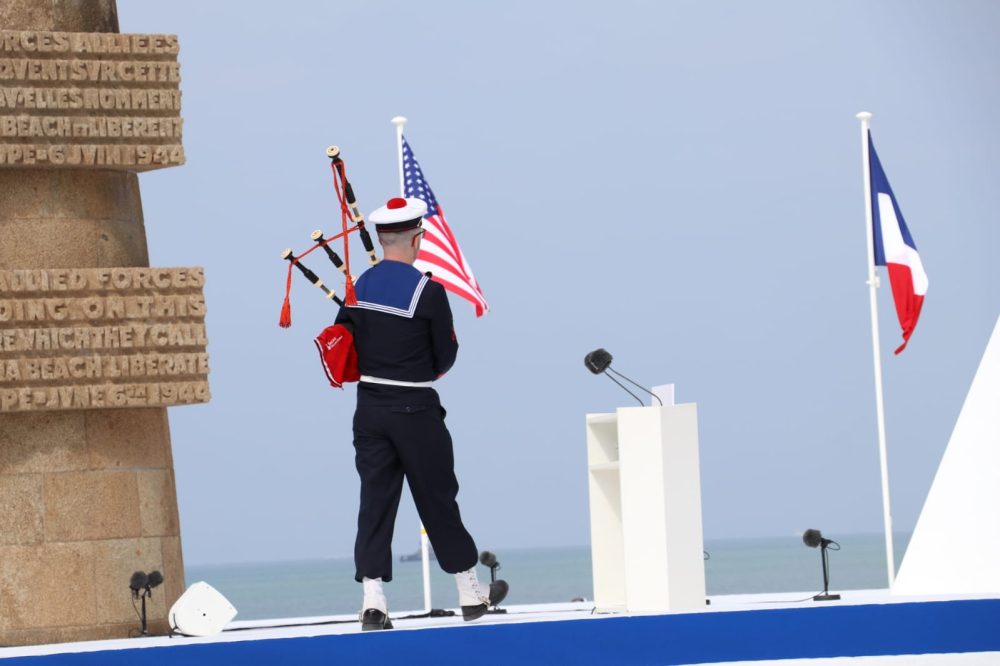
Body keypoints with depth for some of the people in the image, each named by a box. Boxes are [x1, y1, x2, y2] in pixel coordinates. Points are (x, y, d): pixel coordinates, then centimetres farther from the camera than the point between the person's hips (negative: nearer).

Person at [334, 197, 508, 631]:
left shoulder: (359, 287, 1)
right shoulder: (427, 290, -14)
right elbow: (446, 355, -6)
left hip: (369, 407, 4)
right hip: (415, 409, -4)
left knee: (375, 501, 5)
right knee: (437, 498, 7)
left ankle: (373, 602, -4)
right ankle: (471, 594, 19)